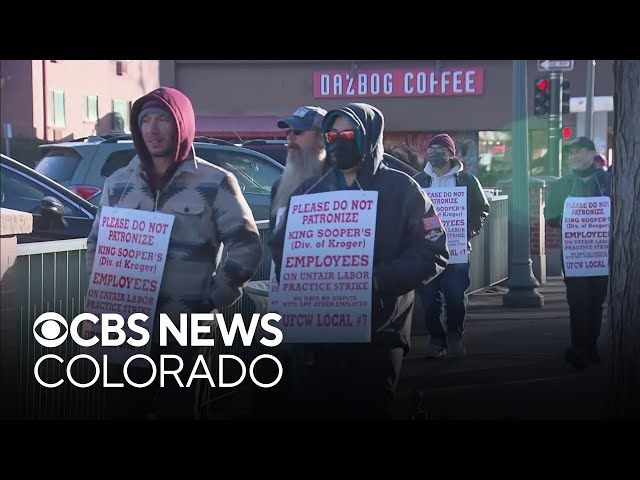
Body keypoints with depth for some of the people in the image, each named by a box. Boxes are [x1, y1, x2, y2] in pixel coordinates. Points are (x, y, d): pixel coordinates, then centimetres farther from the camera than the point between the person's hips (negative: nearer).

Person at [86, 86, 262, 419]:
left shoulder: (215, 183, 0)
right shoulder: (119, 182, 11)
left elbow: (246, 247, -2)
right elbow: (97, 244, 18)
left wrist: (213, 301, -6)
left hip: (186, 330, -3)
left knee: (176, 410, 6)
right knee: (123, 409, 5)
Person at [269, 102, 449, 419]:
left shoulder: (401, 189, -1)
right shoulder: (312, 191, 12)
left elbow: (433, 252, -7)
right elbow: (282, 247, 12)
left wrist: (380, 280, -19)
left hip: (380, 330, -3)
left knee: (369, 409, 2)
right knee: (323, 408, 7)